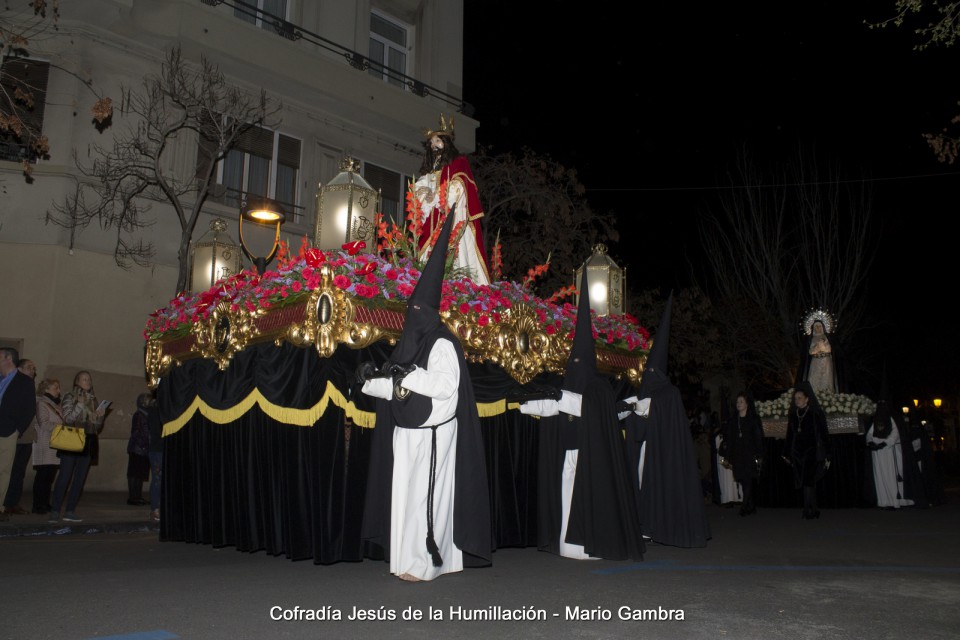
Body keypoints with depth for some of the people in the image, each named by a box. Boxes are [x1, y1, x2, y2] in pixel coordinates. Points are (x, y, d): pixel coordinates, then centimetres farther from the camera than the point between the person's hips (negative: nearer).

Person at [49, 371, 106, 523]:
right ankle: (55, 510, -4)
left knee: (80, 479, 3)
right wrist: (80, 405, -14)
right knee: (65, 476, -9)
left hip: (87, 445, 5)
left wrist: (100, 417, -3)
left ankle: (70, 511, 7)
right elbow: (68, 418, -9)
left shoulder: (93, 400, 15)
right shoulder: (70, 397, 2)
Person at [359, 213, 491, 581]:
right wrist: (372, 379, -2)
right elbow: (396, 389, 15)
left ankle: (424, 564, 3)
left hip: (432, 436, -8)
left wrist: (408, 374, -22)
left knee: (425, 496, -5)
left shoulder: (443, 345, -10)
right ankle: (410, 559, 19)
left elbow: (445, 385, -23)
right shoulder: (407, 345, 14)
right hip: (406, 434, 8)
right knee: (406, 495, 10)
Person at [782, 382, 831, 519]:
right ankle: (813, 511, 14)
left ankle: (808, 511, -5)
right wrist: (786, 454, 15)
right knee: (806, 482, 6)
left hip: (812, 453, -5)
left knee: (808, 482, -10)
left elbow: (824, 435, -6)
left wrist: (827, 456, -8)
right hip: (798, 454, 5)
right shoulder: (793, 414, 7)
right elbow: (789, 435, 14)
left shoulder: (816, 413, -6)